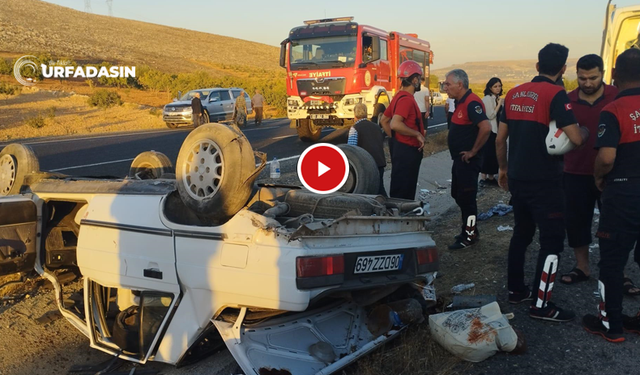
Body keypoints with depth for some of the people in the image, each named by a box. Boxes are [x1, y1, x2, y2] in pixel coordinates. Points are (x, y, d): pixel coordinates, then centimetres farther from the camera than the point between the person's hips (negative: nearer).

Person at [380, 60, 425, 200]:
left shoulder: (399, 96, 12)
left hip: (399, 147, 10)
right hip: (407, 151, -10)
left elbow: (384, 120, 19)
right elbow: (395, 124, -32)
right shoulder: (407, 99, -19)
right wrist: (418, 134, -22)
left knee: (400, 189, 20)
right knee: (402, 193, -3)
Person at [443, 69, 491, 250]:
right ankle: (467, 228, 32)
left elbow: (486, 127, -32)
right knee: (457, 194, 18)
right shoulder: (460, 102, 11)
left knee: (466, 197, -1)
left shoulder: (471, 103, -20)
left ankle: (470, 236, 11)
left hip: (467, 160, -10)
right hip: (459, 158, 10)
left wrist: (473, 151, -23)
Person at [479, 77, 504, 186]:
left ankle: (491, 177, 15)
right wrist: (499, 104, -14)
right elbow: (490, 115, -19)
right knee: (488, 154, -9)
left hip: (496, 130, 8)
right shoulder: (487, 99, -11)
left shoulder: (498, 99, 13)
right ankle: (483, 177, -5)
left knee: (495, 154, 9)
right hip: (489, 130, -8)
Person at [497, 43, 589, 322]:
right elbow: (576, 138, -20)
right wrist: (586, 130, 2)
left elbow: (500, 139, 10)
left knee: (521, 233, 19)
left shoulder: (513, 94, 7)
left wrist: (503, 168, 21)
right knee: (552, 240, 2)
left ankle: (515, 290, 27)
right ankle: (540, 305, 3)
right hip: (545, 181, -7)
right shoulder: (556, 94, -13)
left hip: (517, 178, 7)